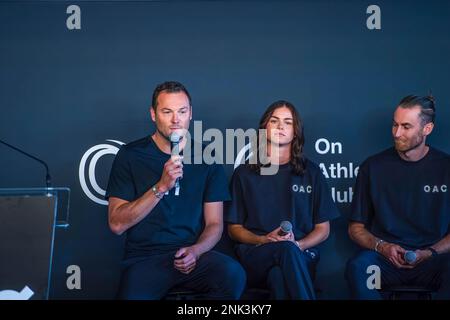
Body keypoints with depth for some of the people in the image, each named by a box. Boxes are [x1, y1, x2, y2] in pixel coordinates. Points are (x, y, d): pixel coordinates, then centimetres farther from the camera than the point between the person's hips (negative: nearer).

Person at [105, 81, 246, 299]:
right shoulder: (131, 155, 3)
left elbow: (214, 224, 9)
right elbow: (117, 224, -4)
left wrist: (195, 251, -12)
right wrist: (161, 187, -14)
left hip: (192, 254, 2)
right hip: (144, 257, -2)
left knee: (233, 274, -28)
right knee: (132, 294, -33)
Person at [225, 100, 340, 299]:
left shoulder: (311, 172, 16)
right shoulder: (244, 173, 15)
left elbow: (323, 228, 14)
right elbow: (234, 228, 14)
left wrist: (297, 244, -8)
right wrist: (264, 240, -7)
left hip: (301, 255, 1)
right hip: (255, 257, 0)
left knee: (278, 275, -37)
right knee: (286, 250, -37)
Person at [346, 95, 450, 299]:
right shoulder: (373, 167, 8)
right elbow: (356, 228, 11)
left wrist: (430, 253, -9)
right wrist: (382, 247, -7)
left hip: (433, 258, 0)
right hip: (386, 259, 0)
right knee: (357, 267, -34)